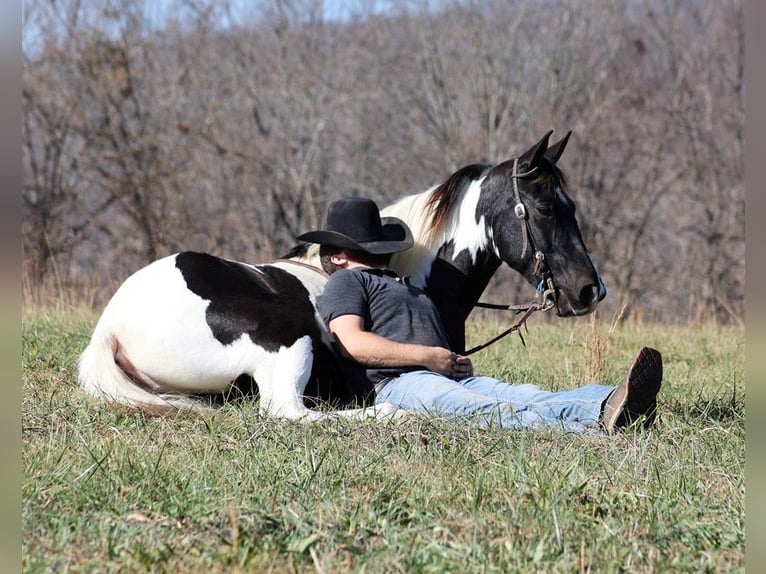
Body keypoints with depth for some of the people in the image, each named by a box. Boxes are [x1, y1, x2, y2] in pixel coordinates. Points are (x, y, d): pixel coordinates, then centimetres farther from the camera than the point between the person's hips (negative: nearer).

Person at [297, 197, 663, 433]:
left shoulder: (408, 289, 42)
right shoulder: (345, 282, 14)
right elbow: (353, 344, -5)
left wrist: (460, 363, 17)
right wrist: (427, 355, -10)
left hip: (452, 376, 9)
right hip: (398, 383, -9)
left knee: (523, 395, -24)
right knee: (484, 410, -37)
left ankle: (608, 405, -54)